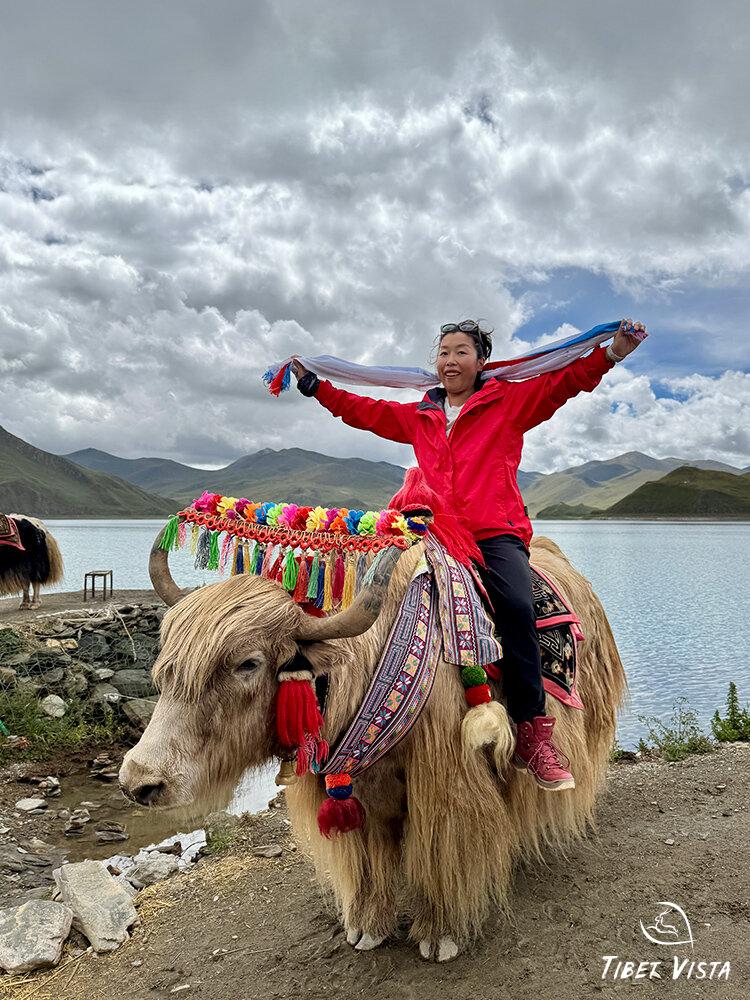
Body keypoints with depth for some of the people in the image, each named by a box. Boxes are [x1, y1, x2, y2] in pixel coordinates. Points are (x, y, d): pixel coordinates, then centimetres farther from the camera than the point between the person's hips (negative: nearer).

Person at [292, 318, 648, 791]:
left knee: (517, 605, -30)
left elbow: (564, 381, 6)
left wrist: (611, 352, -8)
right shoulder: (418, 415, 24)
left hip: (496, 531, -3)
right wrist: (313, 383, 33)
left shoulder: (511, 400, 14)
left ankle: (533, 733, -23)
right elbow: (364, 410, 31)